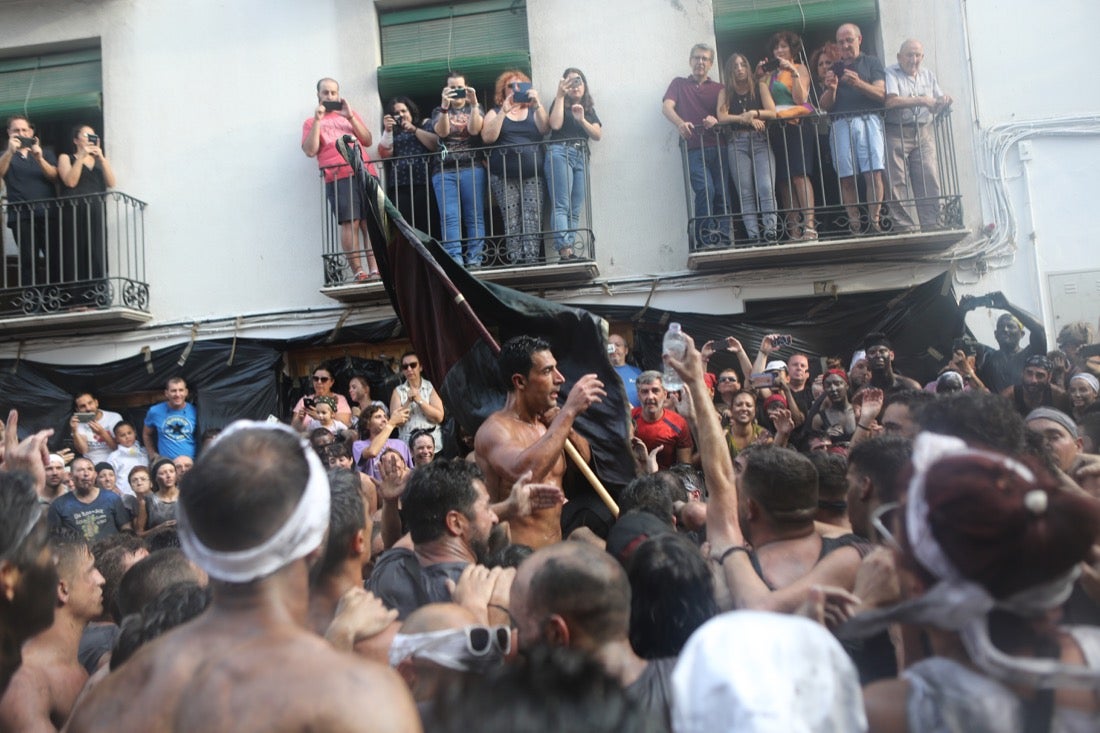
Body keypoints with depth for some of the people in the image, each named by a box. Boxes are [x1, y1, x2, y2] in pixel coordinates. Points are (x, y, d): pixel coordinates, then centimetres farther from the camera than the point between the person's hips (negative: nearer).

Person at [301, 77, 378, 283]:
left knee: (370, 222, -8)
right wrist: (317, 120, 2)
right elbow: (310, 151, 3)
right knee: (350, 223, -15)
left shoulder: (349, 115, 28)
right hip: (338, 177, -3)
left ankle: (374, 269, -13)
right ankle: (357, 271, -17)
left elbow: (367, 141, 15)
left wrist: (350, 116, 6)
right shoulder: (311, 122, 20)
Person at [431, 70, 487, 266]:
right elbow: (442, 132, -4)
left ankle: (475, 259, -7)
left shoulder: (475, 109, 17)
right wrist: (445, 106, -16)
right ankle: (454, 260, -16)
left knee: (475, 217, -6)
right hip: (444, 171, 0)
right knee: (450, 218, -11)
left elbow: (474, 129, -4)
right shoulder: (438, 112, 17)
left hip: (472, 168, 0)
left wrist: (473, 103, -14)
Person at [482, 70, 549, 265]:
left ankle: (532, 261, -18)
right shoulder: (495, 113, 15)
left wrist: (538, 104, -14)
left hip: (533, 175, 1)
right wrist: (504, 112, -9)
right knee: (511, 221, -9)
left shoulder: (534, 111, 18)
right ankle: (514, 262, -10)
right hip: (504, 177, 0)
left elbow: (545, 129, -2)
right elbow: (487, 137, -3)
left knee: (532, 219, -13)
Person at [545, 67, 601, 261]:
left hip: (581, 157, 5)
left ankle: (571, 251, -6)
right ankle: (564, 251, -29)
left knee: (575, 210, -2)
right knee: (561, 205, -16)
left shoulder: (589, 109, 23)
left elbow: (598, 135, 10)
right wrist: (560, 95, -4)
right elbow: (556, 124, -9)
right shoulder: (560, 103, 11)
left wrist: (582, 120, -5)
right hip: (560, 153, -5)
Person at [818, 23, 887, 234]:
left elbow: (881, 93, 3)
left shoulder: (871, 62, 16)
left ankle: (874, 221, -15)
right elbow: (825, 106, 16)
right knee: (846, 178, -8)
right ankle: (854, 223, -8)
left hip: (867, 120, -2)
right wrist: (831, 89, -5)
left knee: (874, 173, -15)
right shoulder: (834, 69, 24)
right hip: (841, 124, 2)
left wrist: (859, 83, -13)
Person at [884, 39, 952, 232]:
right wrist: (920, 101, -13)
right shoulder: (890, 73, 2)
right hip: (896, 134, -5)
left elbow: (938, 105, 18)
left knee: (930, 180, -3)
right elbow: (890, 101, -15)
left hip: (924, 134, 5)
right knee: (898, 183, -8)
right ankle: (904, 227, -6)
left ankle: (932, 225, -1)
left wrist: (944, 102, -5)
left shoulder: (928, 76, 21)